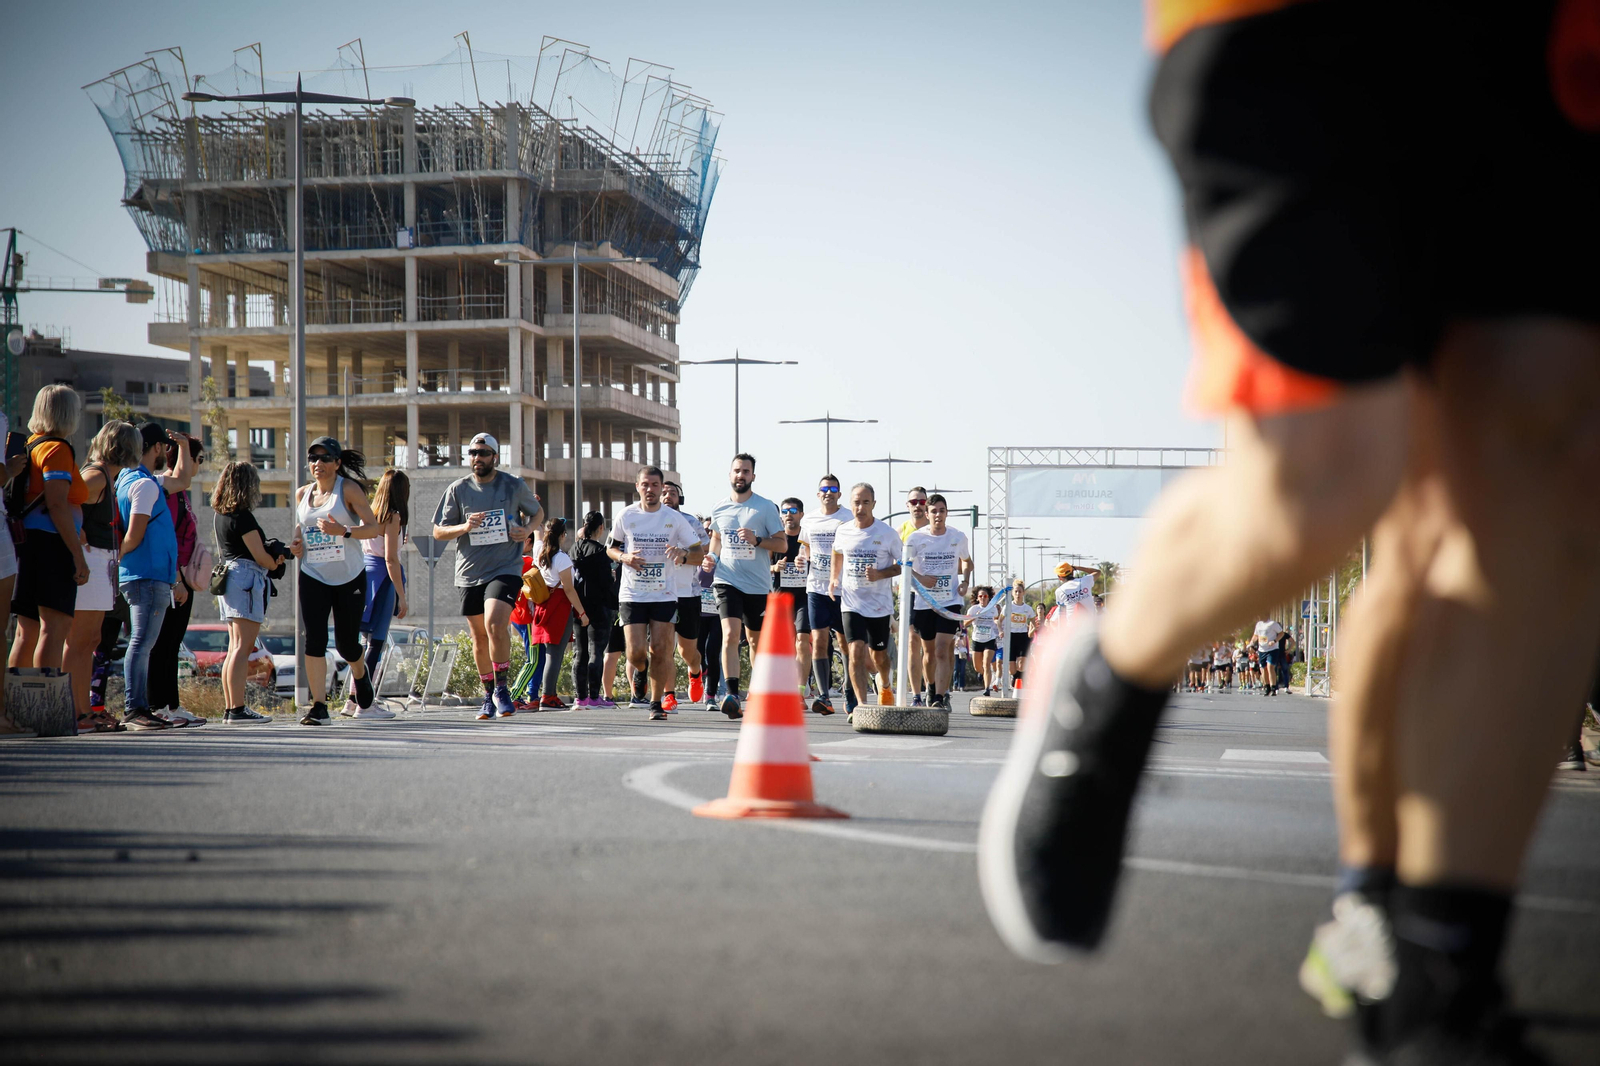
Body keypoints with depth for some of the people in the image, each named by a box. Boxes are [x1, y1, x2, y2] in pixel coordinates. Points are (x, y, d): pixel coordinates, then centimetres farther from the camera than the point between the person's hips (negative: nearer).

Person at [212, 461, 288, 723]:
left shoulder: (219, 515, 13)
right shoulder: (243, 516, -13)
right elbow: (260, 555, -13)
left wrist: (273, 555, 16)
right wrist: (275, 563, 9)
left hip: (227, 575, 9)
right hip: (246, 578, -9)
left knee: (235, 648, 13)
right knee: (242, 648, -11)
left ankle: (229, 708, 13)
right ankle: (238, 709, -15)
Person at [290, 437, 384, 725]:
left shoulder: (349, 489, -5)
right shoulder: (303, 494, 8)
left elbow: (374, 528, -10)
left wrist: (343, 531, -25)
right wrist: (297, 543, 2)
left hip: (350, 577, -3)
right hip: (313, 577, 3)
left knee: (346, 642, 5)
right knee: (314, 640, -12)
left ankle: (360, 675, 41)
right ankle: (319, 706, -9)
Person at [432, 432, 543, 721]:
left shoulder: (515, 485, 0)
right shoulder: (458, 489, 2)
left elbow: (536, 512, 18)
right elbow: (438, 532, 4)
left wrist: (526, 529, -4)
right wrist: (465, 527, -15)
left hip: (505, 569, -3)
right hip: (469, 573, 3)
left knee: (495, 624, -24)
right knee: (480, 638, 9)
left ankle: (501, 688, -11)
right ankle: (488, 695, 25)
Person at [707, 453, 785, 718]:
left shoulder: (766, 507, -2)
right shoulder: (719, 509, 7)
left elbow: (782, 544, -2)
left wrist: (756, 540, -18)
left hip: (758, 585, 0)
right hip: (728, 581, 1)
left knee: (757, 640, 13)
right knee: (730, 635, -18)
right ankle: (731, 694, -26)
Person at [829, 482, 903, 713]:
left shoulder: (887, 533, -9)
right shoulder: (843, 531, 0)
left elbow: (902, 564, -2)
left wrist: (880, 574, -18)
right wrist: (833, 578, 13)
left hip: (880, 604, -1)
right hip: (851, 603, 1)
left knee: (878, 655, 14)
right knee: (855, 651, -16)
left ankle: (885, 685, 48)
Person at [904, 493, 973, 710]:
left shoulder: (958, 537, 1)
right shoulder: (916, 538, -4)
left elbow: (967, 562, 19)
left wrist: (965, 581, 2)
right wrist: (920, 578, -16)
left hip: (950, 601, -1)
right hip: (923, 601, 1)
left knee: (943, 650, -15)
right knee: (930, 651, 13)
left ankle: (940, 698, -20)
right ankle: (931, 686, 40)